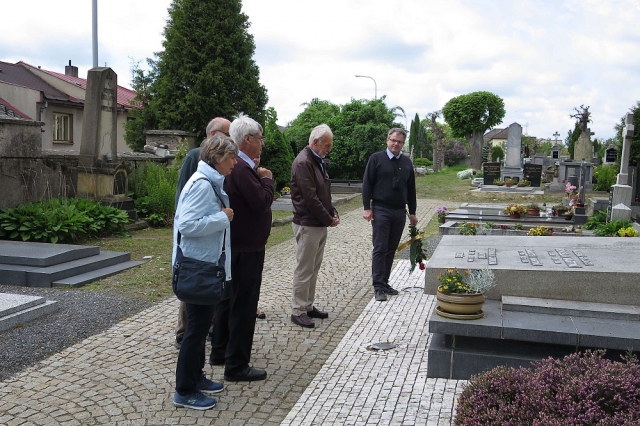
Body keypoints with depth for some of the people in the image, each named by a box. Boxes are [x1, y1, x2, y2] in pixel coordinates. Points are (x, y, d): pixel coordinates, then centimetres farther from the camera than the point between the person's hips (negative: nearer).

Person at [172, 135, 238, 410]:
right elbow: (187, 224, -28)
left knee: (201, 324, 18)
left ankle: (196, 377, 32)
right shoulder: (201, 184, -20)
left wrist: (223, 216, 1)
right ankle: (184, 392, 12)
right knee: (197, 326, -1)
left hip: (206, 264, 10)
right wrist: (223, 218, -21)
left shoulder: (212, 183, 10)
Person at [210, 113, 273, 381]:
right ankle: (236, 365, 8)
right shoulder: (241, 168, -22)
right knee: (243, 305, -2)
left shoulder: (238, 165, 12)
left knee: (228, 299, 20)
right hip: (245, 249, -11)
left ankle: (220, 353, 34)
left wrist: (261, 179, 3)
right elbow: (262, 202, -25)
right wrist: (267, 179, -9)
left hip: (235, 246, 11)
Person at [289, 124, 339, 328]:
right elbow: (310, 198, -20)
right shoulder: (303, 163, -16)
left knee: (313, 268, 15)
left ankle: (308, 306, 24)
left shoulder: (318, 161, 14)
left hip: (320, 224, 9)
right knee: (304, 269, -2)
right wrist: (328, 219, -12)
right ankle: (298, 311, 7)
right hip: (308, 225, -9)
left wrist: (333, 213, 5)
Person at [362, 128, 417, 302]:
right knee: (380, 249, -5)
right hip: (381, 210, -5)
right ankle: (379, 287, -2)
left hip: (400, 212, 5)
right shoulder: (376, 159, -1)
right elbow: (367, 184, -3)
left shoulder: (407, 163, 12)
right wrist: (367, 208, -10)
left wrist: (412, 212, 16)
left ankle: (384, 282, 19)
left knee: (391, 249, 10)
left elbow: (411, 189, 17)